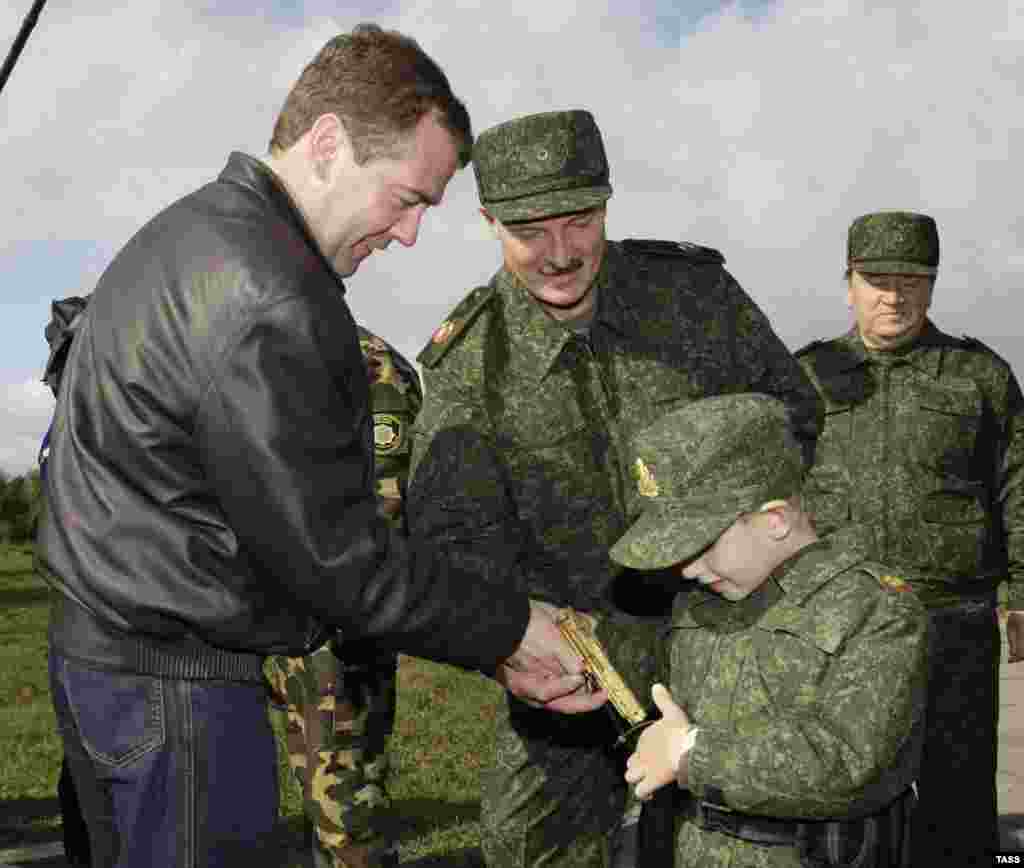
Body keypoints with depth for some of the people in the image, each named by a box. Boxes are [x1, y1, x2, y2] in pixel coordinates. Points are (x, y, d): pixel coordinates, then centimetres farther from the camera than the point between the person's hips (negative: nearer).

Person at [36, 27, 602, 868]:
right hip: (175, 681, -10)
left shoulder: (190, 231, 11)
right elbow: (329, 551, -21)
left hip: (108, 648, 10)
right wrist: (506, 627, -9)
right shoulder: (266, 302, -24)